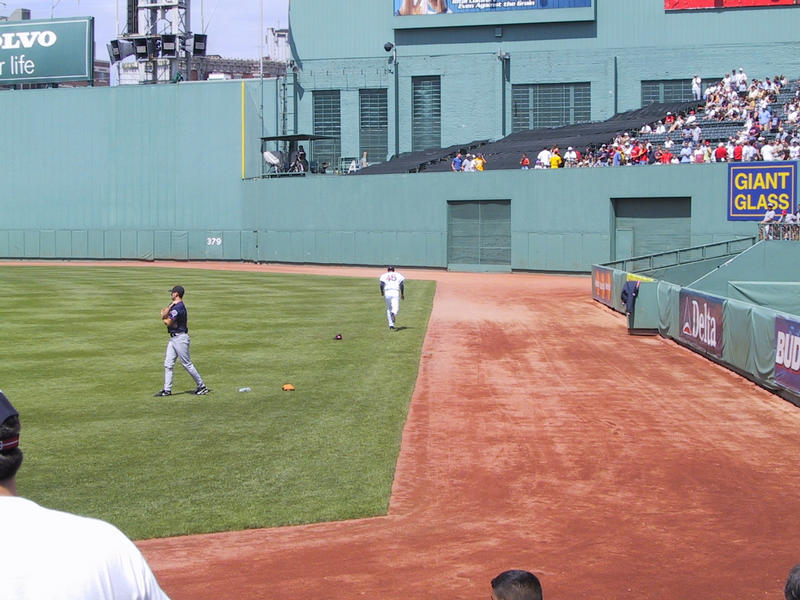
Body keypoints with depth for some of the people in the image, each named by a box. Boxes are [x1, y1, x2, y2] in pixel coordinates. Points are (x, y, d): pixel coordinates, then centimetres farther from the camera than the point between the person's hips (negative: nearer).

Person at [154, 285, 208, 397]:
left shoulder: (178, 307, -18)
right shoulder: (175, 305, 14)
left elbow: (168, 323, -16)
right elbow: (164, 315, 3)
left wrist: (164, 318, 6)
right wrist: (171, 305, -12)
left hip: (180, 338, -10)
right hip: (173, 338, 10)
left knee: (187, 364, -4)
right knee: (168, 364, 7)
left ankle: (202, 387, 5)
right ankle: (167, 390, 10)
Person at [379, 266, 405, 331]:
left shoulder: (384, 275, 14)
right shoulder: (398, 275, 16)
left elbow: (382, 284, 1)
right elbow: (402, 284, 5)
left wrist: (382, 292, 18)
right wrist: (402, 294, 11)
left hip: (387, 292, 1)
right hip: (396, 292, -1)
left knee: (389, 308, 15)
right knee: (396, 308, -9)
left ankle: (391, 325, 11)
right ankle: (393, 314, -46)